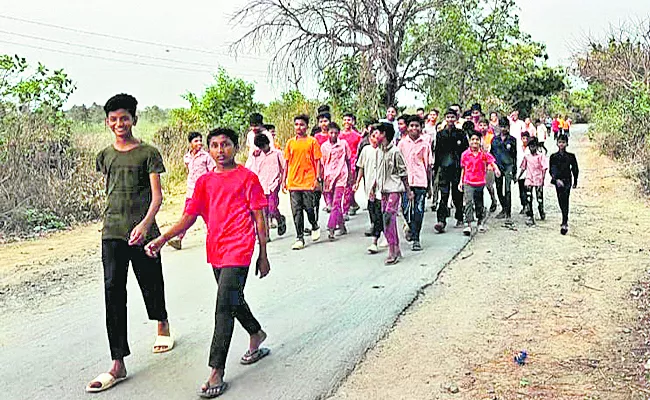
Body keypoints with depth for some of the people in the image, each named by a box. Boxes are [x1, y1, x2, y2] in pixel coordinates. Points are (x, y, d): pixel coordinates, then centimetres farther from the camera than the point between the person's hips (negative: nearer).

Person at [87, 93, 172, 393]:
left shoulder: (148, 153, -3)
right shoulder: (105, 156, 11)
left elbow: (157, 194, -10)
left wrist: (145, 223, -26)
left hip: (142, 231, -3)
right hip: (112, 233, 3)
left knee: (151, 284, 9)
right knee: (113, 290, -6)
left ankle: (162, 325, 43)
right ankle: (118, 365, -3)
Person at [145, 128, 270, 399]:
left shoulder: (247, 178, -4)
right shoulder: (205, 182, 10)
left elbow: (259, 219, -2)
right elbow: (190, 217, 7)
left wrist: (263, 256, -2)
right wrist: (162, 239, -7)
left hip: (238, 251, -6)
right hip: (216, 250, 6)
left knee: (224, 307, -11)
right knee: (233, 300, 20)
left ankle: (216, 373, -7)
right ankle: (256, 335, 47)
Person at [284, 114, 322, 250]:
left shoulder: (312, 141, 1)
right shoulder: (290, 142, 10)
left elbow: (317, 161, 1)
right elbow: (287, 162, 14)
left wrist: (318, 178, -6)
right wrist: (284, 179, 10)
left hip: (308, 182, -3)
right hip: (293, 182, 3)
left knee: (309, 207, -3)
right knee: (296, 211, 2)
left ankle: (315, 226, 28)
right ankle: (299, 238, 9)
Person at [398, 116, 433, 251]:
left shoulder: (425, 144, 7)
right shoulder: (402, 143, 7)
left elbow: (428, 166, 10)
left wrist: (429, 186, 8)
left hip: (421, 181, 0)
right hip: (406, 181, 0)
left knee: (419, 211, -2)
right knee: (405, 208, -6)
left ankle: (416, 239, 6)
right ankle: (410, 226, 26)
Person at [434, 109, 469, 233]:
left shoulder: (460, 134, 5)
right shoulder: (440, 134, 9)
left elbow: (466, 151, 5)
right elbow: (437, 152, 12)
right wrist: (435, 168, 9)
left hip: (457, 168, 0)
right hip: (444, 167, 1)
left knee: (457, 194, 7)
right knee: (444, 195, -8)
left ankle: (459, 219, 23)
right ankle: (441, 221, -13)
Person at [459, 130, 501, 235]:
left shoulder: (484, 153, 0)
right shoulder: (465, 154, 2)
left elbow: (492, 162, -9)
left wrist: (496, 169, -30)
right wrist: (461, 181, 10)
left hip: (480, 183, 1)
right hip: (468, 183, -1)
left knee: (479, 204, 14)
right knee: (468, 203, -15)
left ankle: (480, 223, 32)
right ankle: (468, 225, -19)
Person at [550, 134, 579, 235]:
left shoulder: (571, 156, 0)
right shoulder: (554, 157, 0)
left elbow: (575, 169, 11)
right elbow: (552, 170, -8)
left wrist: (575, 181, 16)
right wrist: (557, 179, -24)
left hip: (567, 180, -2)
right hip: (558, 181, 2)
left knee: (565, 201, -14)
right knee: (561, 202, 10)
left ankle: (564, 223, -19)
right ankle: (565, 220, 30)